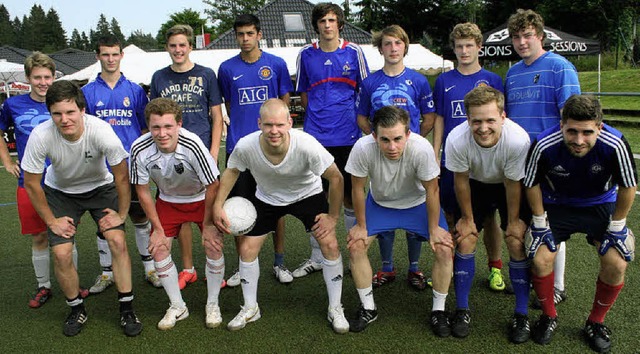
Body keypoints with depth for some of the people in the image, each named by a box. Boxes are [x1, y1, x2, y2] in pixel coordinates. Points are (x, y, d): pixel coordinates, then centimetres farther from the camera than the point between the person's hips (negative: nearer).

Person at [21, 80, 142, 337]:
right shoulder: (41, 136, -29)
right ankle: (77, 310, 15)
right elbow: (31, 184, -13)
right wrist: (51, 220, -9)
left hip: (100, 187, 0)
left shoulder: (101, 131, -32)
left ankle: (127, 309, 1)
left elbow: (122, 177, -18)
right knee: (61, 253, -11)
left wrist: (121, 214, -12)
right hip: (60, 192, 1)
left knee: (117, 241, -16)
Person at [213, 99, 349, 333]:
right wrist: (218, 206, -14)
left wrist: (333, 216, -17)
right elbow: (231, 172, -7)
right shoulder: (245, 146, -30)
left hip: (307, 194, -2)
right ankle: (250, 308, 23)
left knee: (330, 244, -13)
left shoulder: (306, 145, -37)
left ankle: (335, 309, 8)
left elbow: (336, 178, -22)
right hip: (266, 198, 2)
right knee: (246, 249, -1)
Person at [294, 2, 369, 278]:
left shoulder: (353, 52, 2)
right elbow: (303, 95, 14)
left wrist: (358, 120, 3)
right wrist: (317, 116, 6)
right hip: (315, 136, 1)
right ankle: (317, 257, 20)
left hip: (347, 136, -1)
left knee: (350, 196, 7)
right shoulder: (306, 54, 6)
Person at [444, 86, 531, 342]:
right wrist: (467, 218, -6)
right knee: (465, 240, -7)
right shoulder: (456, 140, -35)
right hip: (476, 185, 1)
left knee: (516, 242, -10)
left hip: (510, 187, -1)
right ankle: (462, 310, 9)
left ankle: (522, 314, 7)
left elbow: (513, 185, -21)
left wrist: (513, 222, -9)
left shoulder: (518, 139, -38)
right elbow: (461, 181, -17)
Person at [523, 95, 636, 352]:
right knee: (541, 259, -14)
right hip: (556, 205, 0)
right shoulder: (545, 145, -31)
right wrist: (540, 223, -8)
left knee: (616, 263, -13)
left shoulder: (615, 145, -30)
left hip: (600, 205, 1)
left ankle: (596, 322, 13)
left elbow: (628, 186, -13)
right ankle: (549, 316, 14)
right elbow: (532, 184, -12)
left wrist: (616, 227, -9)